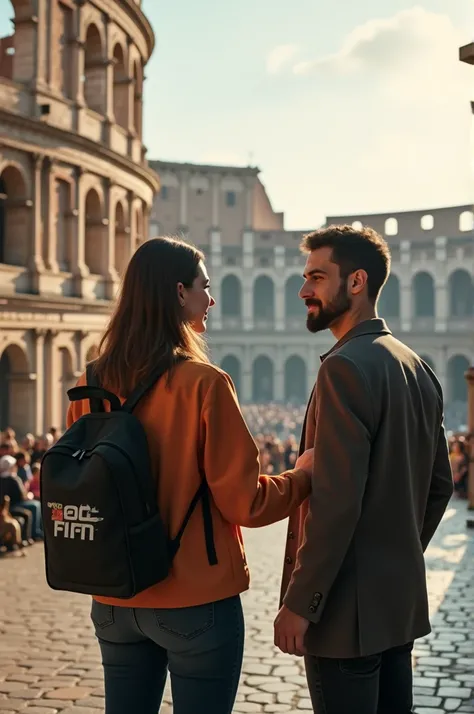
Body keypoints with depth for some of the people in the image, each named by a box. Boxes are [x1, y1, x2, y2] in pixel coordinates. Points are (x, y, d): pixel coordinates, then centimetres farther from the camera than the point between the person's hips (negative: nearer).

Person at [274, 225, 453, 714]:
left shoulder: (346, 367, -17)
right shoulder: (416, 368, 10)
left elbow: (336, 500, -23)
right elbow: (439, 485, 16)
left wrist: (299, 603, -18)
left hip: (347, 607, -9)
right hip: (401, 602, 9)